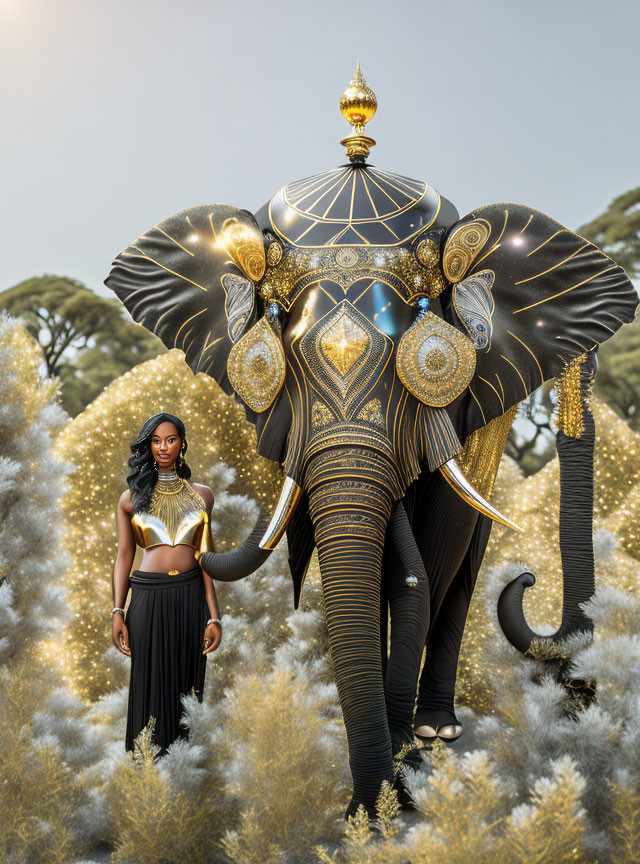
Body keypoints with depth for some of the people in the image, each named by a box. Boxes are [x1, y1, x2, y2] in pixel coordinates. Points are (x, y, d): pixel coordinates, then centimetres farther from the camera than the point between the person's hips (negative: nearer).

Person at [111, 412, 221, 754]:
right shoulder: (132, 498, 7)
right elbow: (123, 555, 6)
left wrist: (214, 616, 2)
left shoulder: (201, 495, 9)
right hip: (148, 596, -1)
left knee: (186, 684, 5)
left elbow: (204, 555, 7)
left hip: (191, 596, 1)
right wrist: (117, 612, -4)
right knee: (151, 687, 2)